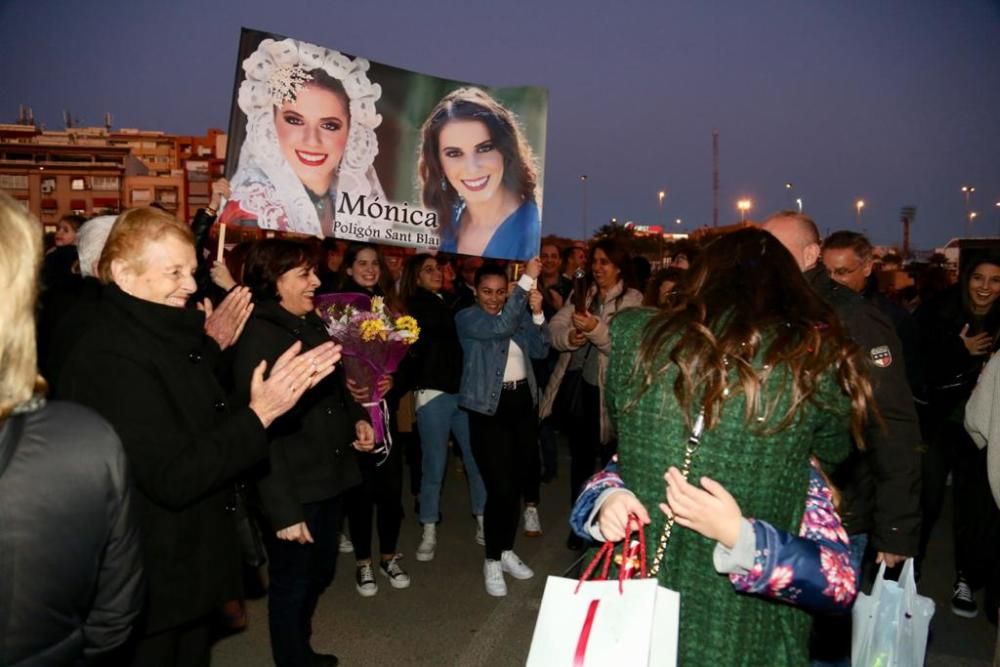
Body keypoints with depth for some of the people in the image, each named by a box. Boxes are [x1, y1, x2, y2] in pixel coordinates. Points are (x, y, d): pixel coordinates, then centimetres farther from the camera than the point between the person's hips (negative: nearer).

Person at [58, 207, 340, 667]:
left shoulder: (164, 332, 4)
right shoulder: (111, 358, -26)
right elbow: (174, 478, -28)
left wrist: (211, 347, 6)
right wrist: (259, 414, -29)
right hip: (153, 582, -9)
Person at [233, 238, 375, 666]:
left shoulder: (313, 324, 7)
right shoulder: (257, 336, -17)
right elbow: (260, 429, -20)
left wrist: (356, 418, 3)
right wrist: (282, 508, -23)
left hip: (331, 477, 8)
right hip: (295, 489, -8)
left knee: (320, 572, 22)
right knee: (292, 583, 10)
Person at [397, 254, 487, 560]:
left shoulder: (450, 302, 18)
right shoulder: (416, 307, 3)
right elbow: (451, 324, -14)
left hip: (465, 391, 5)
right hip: (433, 393, -4)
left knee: (477, 458, 5)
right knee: (434, 465, 0)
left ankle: (483, 523, 19)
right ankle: (429, 532, 14)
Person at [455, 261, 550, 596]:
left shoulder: (519, 314, 9)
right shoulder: (467, 317, -6)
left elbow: (540, 350, 0)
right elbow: (500, 326, -25)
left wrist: (537, 313, -14)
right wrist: (527, 279, -24)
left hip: (523, 400, 5)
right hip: (490, 407, -5)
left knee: (522, 474, 10)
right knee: (500, 486, -7)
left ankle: (506, 551, 28)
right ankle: (492, 561, 11)